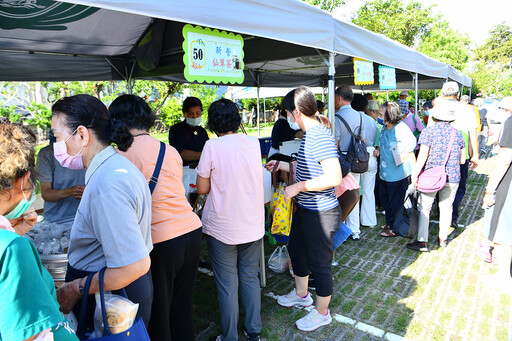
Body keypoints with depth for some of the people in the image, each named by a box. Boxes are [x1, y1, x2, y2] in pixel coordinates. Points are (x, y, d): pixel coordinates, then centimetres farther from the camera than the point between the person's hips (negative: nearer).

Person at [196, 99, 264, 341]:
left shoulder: (213, 146, -15)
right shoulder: (254, 143, 0)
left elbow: (202, 188, -9)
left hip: (222, 228, -4)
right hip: (253, 225, 5)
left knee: (227, 285, 9)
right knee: (250, 278, 18)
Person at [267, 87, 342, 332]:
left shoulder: (320, 137, -24)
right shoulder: (308, 135, 8)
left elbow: (334, 176, -31)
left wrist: (298, 187, -25)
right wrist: (281, 165, 24)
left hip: (321, 213, -10)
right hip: (304, 209, 11)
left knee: (319, 263, 7)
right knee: (296, 250, 25)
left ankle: (322, 313, 30)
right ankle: (301, 295, 49)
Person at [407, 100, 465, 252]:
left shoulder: (428, 131, -6)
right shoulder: (457, 133, 7)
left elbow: (423, 155, -14)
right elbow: (462, 160, 10)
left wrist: (415, 174, -12)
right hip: (452, 177, 4)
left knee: (424, 208, 1)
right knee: (446, 207, 14)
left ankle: (422, 241, 0)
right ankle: (443, 239, 26)